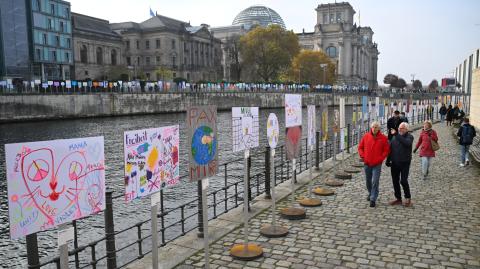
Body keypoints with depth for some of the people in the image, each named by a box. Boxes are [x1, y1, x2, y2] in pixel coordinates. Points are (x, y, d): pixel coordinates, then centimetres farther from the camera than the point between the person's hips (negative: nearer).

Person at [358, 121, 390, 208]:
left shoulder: (383, 138, -4)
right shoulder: (366, 136, 2)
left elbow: (386, 150, -1)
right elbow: (360, 147, 10)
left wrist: (380, 159, -10)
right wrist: (362, 156, -3)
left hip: (377, 164, -3)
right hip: (367, 163, 3)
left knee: (375, 182, -8)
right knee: (368, 180, 16)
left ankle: (373, 199, -3)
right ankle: (370, 193, 39)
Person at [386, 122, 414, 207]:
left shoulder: (409, 136, -5)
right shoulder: (395, 137, 9)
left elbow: (407, 143, -29)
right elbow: (390, 149, 14)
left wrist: (397, 135, -31)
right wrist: (388, 160, 11)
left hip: (405, 163, -5)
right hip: (395, 163, 5)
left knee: (403, 181, -9)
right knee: (395, 181, 8)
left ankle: (408, 198, 10)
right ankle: (398, 198, 20)